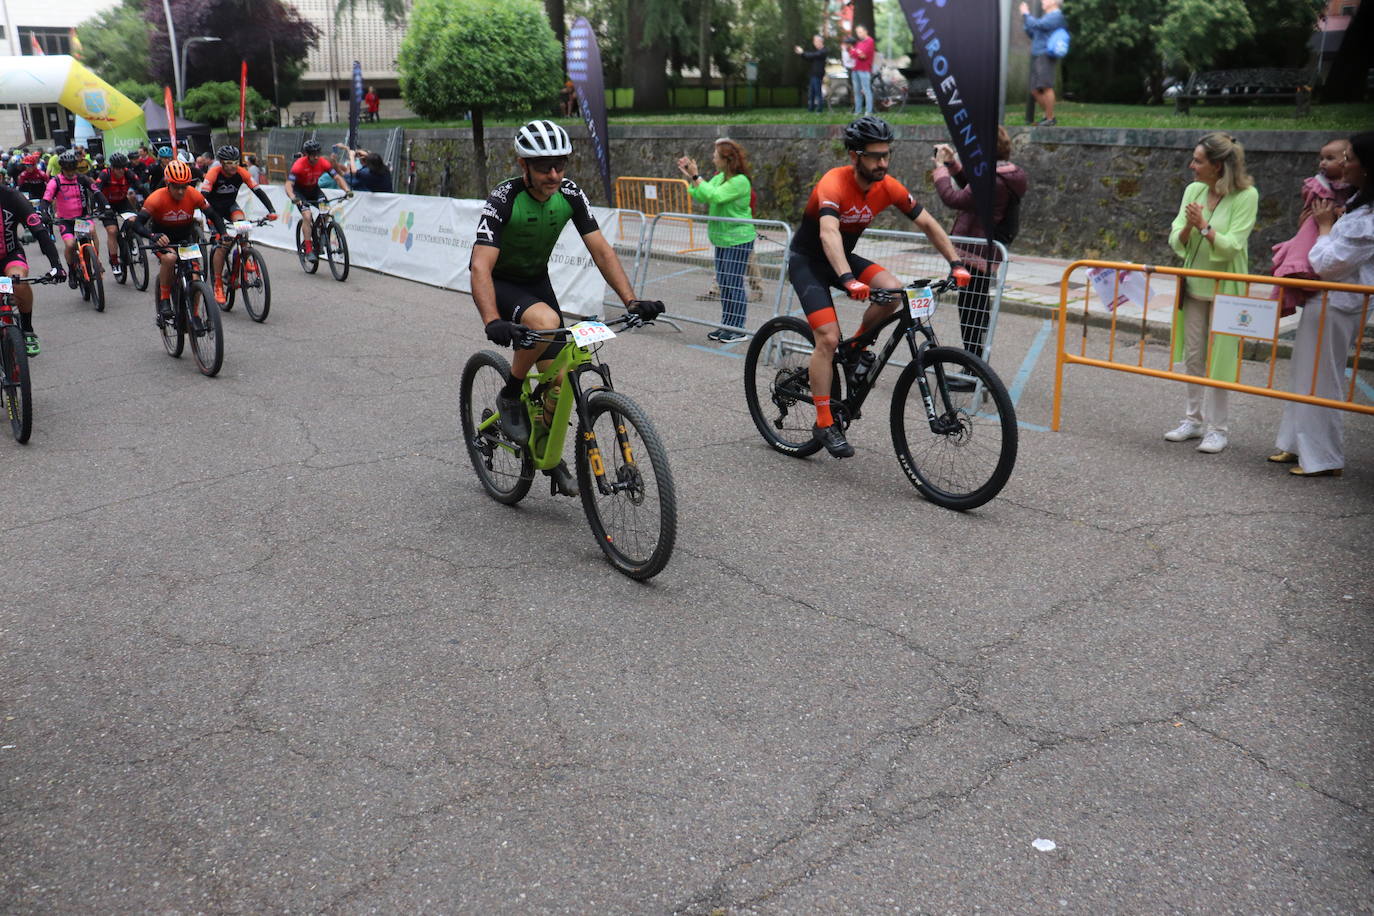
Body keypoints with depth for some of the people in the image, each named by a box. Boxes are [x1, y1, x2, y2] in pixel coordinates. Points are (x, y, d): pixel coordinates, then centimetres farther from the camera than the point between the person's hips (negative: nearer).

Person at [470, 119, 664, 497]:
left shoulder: (570, 194, -14)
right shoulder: (504, 199, -28)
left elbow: (601, 250, -13)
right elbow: (481, 266, -37)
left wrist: (632, 301, -25)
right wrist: (492, 322, -52)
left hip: (536, 279, 5)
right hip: (499, 282, -5)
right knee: (546, 321, -37)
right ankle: (509, 397, -13)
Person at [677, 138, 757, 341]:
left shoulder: (740, 181, -17)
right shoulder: (719, 178, 10)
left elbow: (714, 196, -27)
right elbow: (701, 197, 11)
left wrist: (696, 176, -23)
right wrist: (689, 176, 6)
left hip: (738, 240, -9)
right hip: (722, 239, 9)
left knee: (734, 283, -5)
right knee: (723, 283, 12)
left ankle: (737, 328, 3)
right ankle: (726, 325, 21)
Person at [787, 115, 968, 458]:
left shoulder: (888, 187, -10)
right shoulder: (834, 184, -29)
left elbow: (927, 223, -3)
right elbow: (828, 234, -45)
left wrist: (956, 264, -13)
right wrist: (848, 281, -60)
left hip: (843, 257, 6)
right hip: (807, 260, -5)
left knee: (892, 290, -22)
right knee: (828, 337, -19)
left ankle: (856, 348, 4)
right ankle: (824, 424, -11)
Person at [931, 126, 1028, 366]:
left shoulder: (994, 181, -23)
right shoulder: (1006, 174, 9)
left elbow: (954, 199, -27)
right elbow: (971, 186, 23)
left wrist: (941, 167, -13)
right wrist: (952, 163, 11)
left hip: (975, 254, -11)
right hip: (985, 254, 11)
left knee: (971, 313, -3)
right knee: (978, 311, 20)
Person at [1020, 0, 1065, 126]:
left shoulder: (1056, 16, -4)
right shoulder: (1048, 17, 26)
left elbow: (1036, 24, -15)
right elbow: (1032, 34, 26)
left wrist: (1026, 14, 0)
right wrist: (1025, 17, 19)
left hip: (1046, 56, -10)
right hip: (1036, 57, 10)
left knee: (1046, 87, -16)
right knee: (1035, 91, 7)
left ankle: (1050, 119, -13)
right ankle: (1048, 115, 16)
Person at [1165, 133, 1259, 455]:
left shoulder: (1246, 196, -12)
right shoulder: (1194, 190, 3)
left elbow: (1233, 246, -17)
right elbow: (1175, 241, 0)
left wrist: (1204, 226, -26)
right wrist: (1187, 227, -19)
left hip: (1224, 288, -5)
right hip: (1193, 284, 5)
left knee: (1218, 359, -1)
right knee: (1192, 356, 12)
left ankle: (1216, 428, 9)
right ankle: (1194, 419, 25)